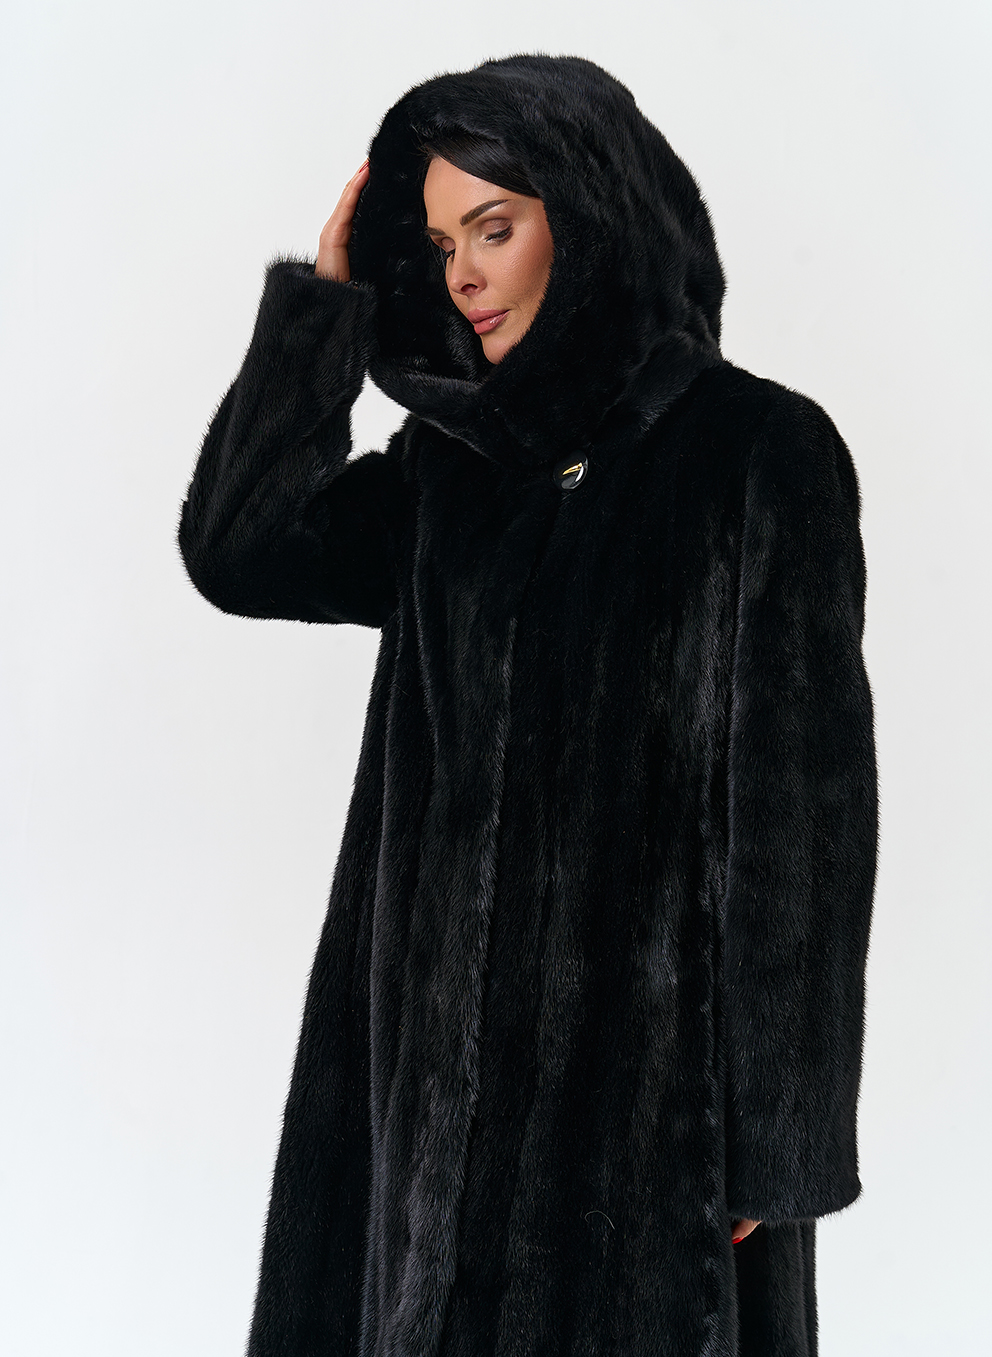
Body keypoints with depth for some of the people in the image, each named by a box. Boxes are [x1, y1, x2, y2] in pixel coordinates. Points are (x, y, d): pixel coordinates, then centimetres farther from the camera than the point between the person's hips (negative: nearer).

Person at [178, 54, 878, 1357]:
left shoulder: (761, 453, -8)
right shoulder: (456, 461, 10)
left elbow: (807, 799, -11)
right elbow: (237, 551, -1)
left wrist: (777, 1127, -13)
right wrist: (329, 298, 1)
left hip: (655, 1039, -5)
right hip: (450, 1031, 5)